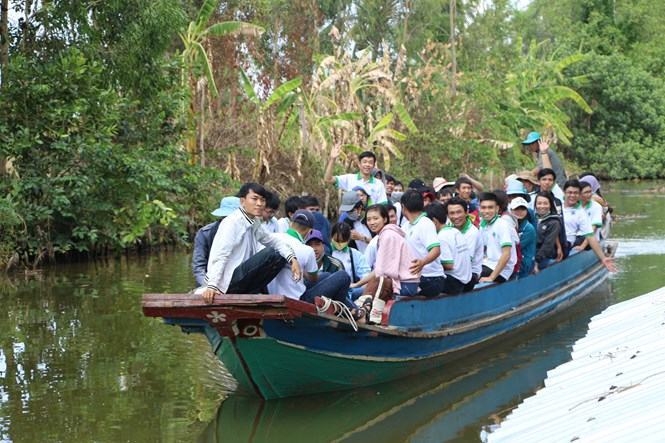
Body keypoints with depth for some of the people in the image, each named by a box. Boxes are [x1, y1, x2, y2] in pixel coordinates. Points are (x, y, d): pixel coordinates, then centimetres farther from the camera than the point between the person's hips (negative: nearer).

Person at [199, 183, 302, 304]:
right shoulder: (232, 223, -17)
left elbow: (273, 240, 15)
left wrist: (292, 259, -4)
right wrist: (212, 286, -36)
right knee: (271, 255, -20)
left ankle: (247, 294, 4)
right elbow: (219, 257, -24)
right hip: (226, 283, -9)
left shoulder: (255, 222, 9)